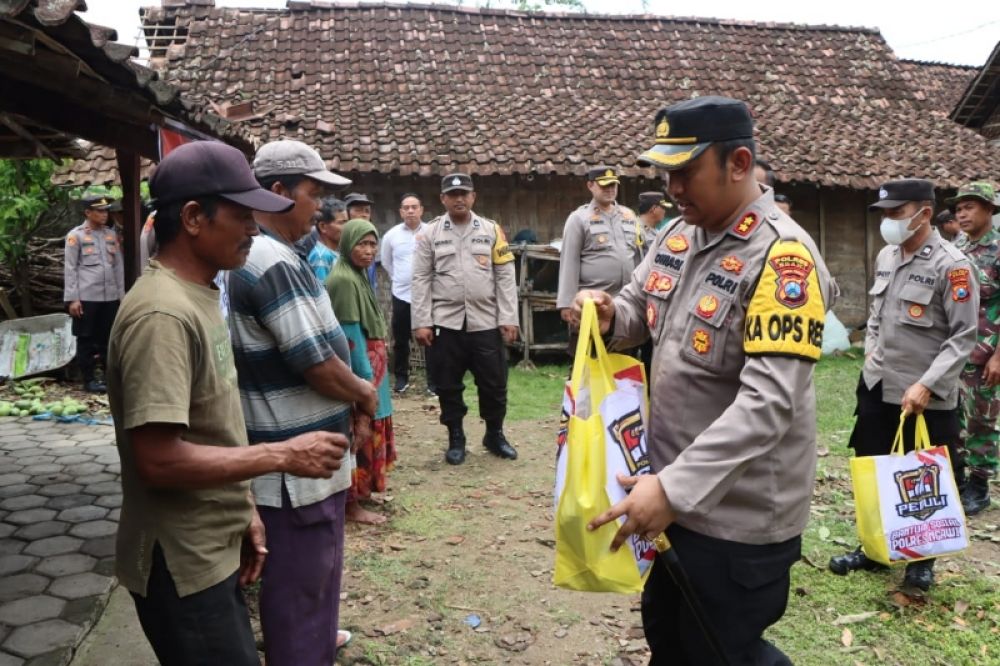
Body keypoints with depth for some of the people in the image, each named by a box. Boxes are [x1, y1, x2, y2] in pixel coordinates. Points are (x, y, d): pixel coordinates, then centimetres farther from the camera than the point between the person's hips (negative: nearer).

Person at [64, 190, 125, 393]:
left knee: (109, 338, 10)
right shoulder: (75, 235, -2)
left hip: (110, 297, 4)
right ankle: (89, 379, 10)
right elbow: (70, 269, -4)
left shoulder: (112, 234, 10)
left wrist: (121, 294, 10)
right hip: (86, 297, -4)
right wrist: (72, 298, -9)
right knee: (86, 339, 3)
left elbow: (119, 265, 13)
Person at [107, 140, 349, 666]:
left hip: (212, 552, 9)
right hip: (182, 565, -9)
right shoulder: (162, 315, -24)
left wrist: (243, 509, 11)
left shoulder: (196, 296, 7)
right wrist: (284, 455, -22)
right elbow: (159, 459, -28)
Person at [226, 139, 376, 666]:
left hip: (302, 453, 11)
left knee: (314, 569, 27)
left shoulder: (260, 254, 11)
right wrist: (364, 392, -5)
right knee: (299, 580, 6)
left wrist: (351, 391, 8)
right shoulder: (274, 262, -23)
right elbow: (318, 365, -24)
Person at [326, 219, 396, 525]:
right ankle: (351, 504, 11)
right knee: (359, 434, 0)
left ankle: (360, 491, 33)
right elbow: (351, 336, -22)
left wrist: (373, 373, 14)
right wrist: (366, 379, -21)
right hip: (357, 370, -10)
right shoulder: (344, 280, -19)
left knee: (367, 432, 19)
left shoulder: (357, 275, 11)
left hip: (369, 365, 10)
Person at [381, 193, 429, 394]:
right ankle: (401, 378, 25)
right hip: (401, 295, 2)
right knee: (400, 340, 10)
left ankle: (433, 380, 15)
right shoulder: (391, 235, 0)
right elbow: (386, 262, 15)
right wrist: (399, 279, 13)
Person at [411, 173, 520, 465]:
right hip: (445, 323, 0)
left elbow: (505, 277, 3)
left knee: (494, 383, 7)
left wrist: (509, 318, -4)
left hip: (486, 322, 1)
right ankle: (455, 439, 24)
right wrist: (421, 322, -6)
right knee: (448, 385, 8)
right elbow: (421, 280, 1)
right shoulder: (429, 233, 4)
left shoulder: (492, 230, 6)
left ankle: (495, 436, 26)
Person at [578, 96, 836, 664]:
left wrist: (677, 487, -34)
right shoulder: (679, 235, 3)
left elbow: (768, 402, -30)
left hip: (741, 514, -8)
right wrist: (609, 315, -11)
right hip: (675, 491, 8)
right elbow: (640, 308, 14)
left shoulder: (782, 256, -23)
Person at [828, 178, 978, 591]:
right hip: (877, 387, 6)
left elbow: (963, 337, -15)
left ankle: (922, 560, 27)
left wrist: (926, 385, -21)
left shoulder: (952, 266, -14)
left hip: (928, 398, -6)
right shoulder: (886, 256, 6)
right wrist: (871, 353, 6)